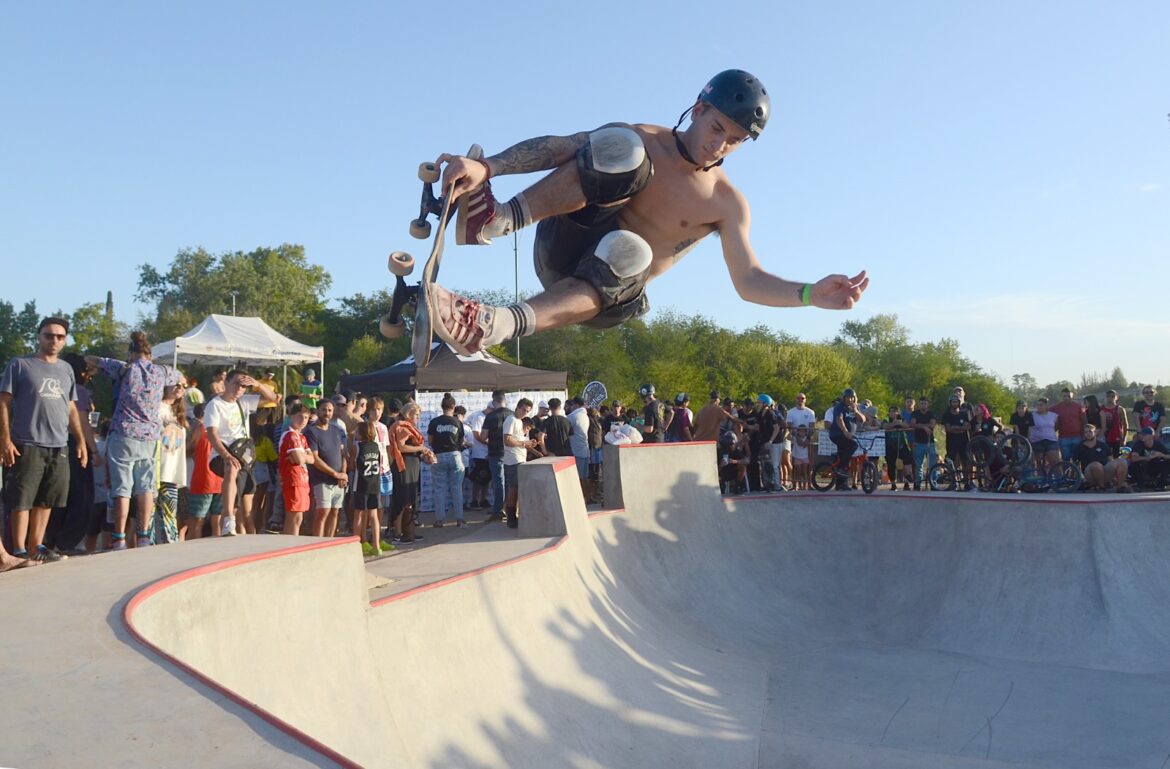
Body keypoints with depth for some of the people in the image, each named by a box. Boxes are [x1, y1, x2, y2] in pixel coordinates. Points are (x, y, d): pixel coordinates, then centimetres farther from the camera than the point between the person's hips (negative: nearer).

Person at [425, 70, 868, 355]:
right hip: (562, 253, 0)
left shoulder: (728, 206, 4)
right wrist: (486, 167, -25)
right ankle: (494, 220, -37)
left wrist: (810, 294, -24)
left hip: (607, 297, 0)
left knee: (629, 254, -42)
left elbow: (748, 281, -4)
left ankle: (491, 326, -57)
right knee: (623, 154, -25)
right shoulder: (640, 140, 2)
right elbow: (554, 147, -8)